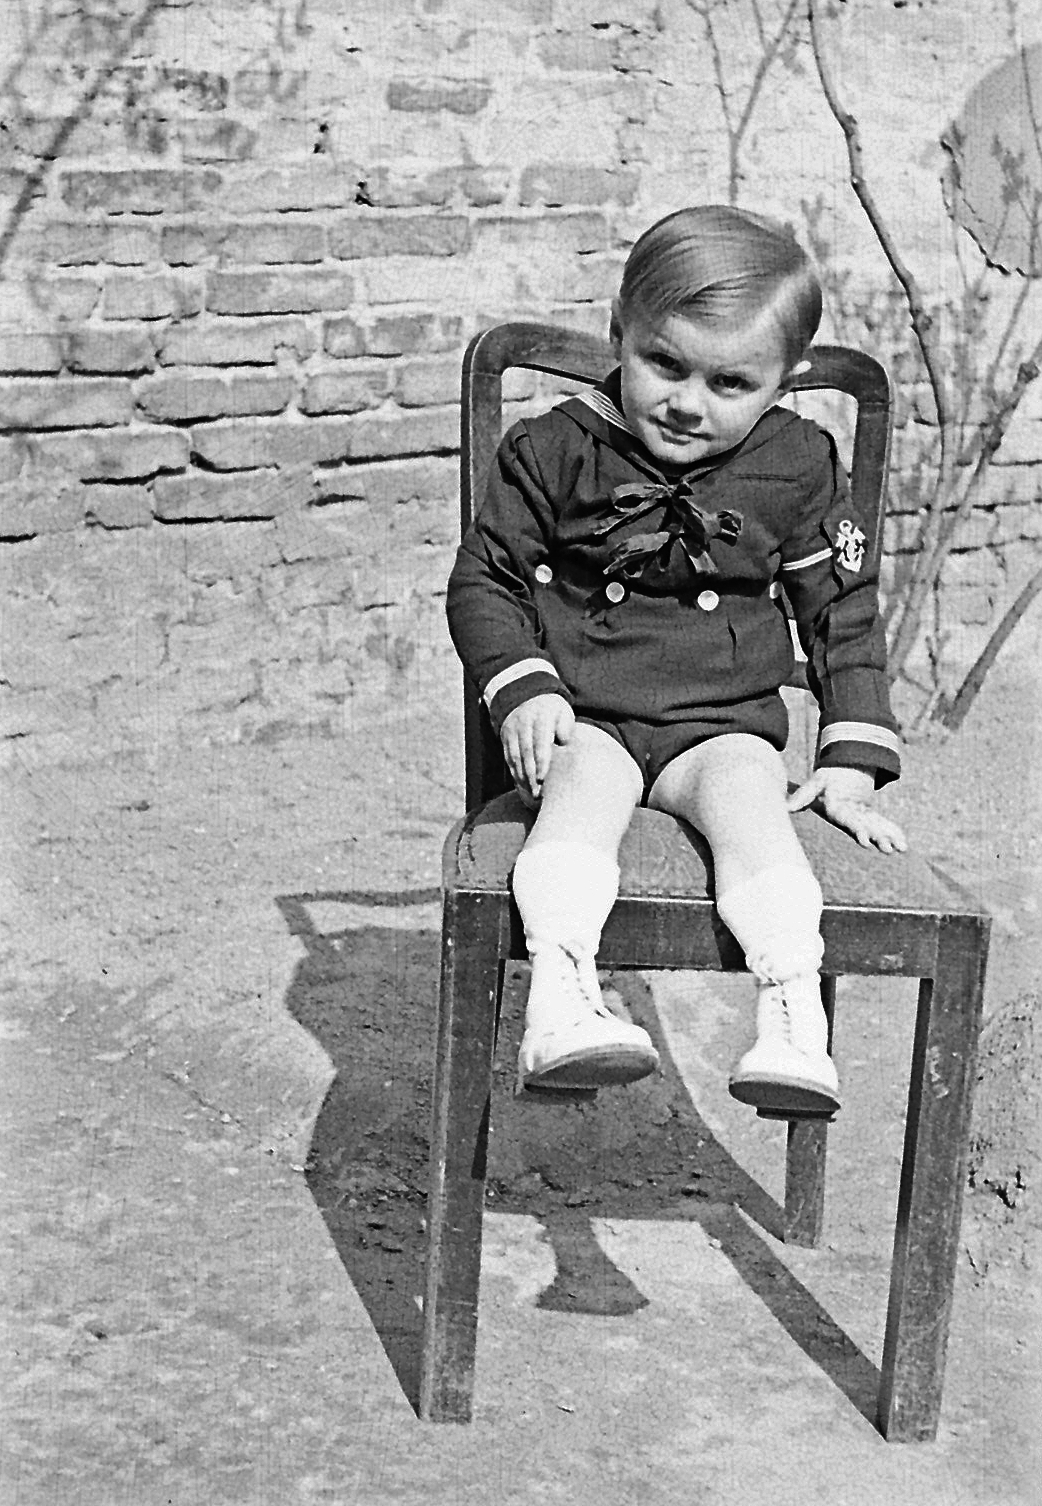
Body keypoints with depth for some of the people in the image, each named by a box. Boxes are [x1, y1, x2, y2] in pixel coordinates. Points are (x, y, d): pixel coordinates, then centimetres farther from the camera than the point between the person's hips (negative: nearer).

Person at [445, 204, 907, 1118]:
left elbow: (845, 616, 11)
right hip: (585, 717, -1)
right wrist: (523, 687, -10)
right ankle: (561, 996, -48)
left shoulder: (800, 470, 4)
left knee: (749, 796, -30)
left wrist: (853, 761, 3)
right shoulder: (555, 452, 0)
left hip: (725, 724, 1)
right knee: (584, 789, -32)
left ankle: (794, 1020, -40)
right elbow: (483, 578, 7)